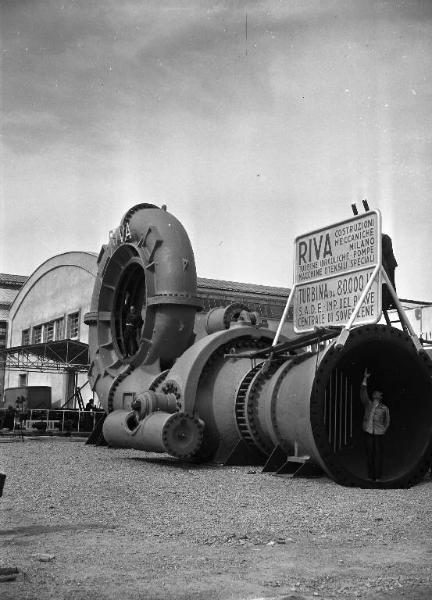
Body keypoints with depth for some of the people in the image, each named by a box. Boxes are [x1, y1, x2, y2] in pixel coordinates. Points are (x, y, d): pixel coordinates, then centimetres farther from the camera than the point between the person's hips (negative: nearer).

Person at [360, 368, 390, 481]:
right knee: (369, 453, 1)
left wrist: (384, 430, 5)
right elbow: (363, 393, -2)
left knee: (378, 453, -3)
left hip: (379, 433, -1)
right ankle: (371, 475, 7)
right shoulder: (368, 404, 9)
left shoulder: (384, 408, 9)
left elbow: (387, 421, 17)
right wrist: (365, 379, -8)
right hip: (368, 432, 1)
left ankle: (378, 475, 2)